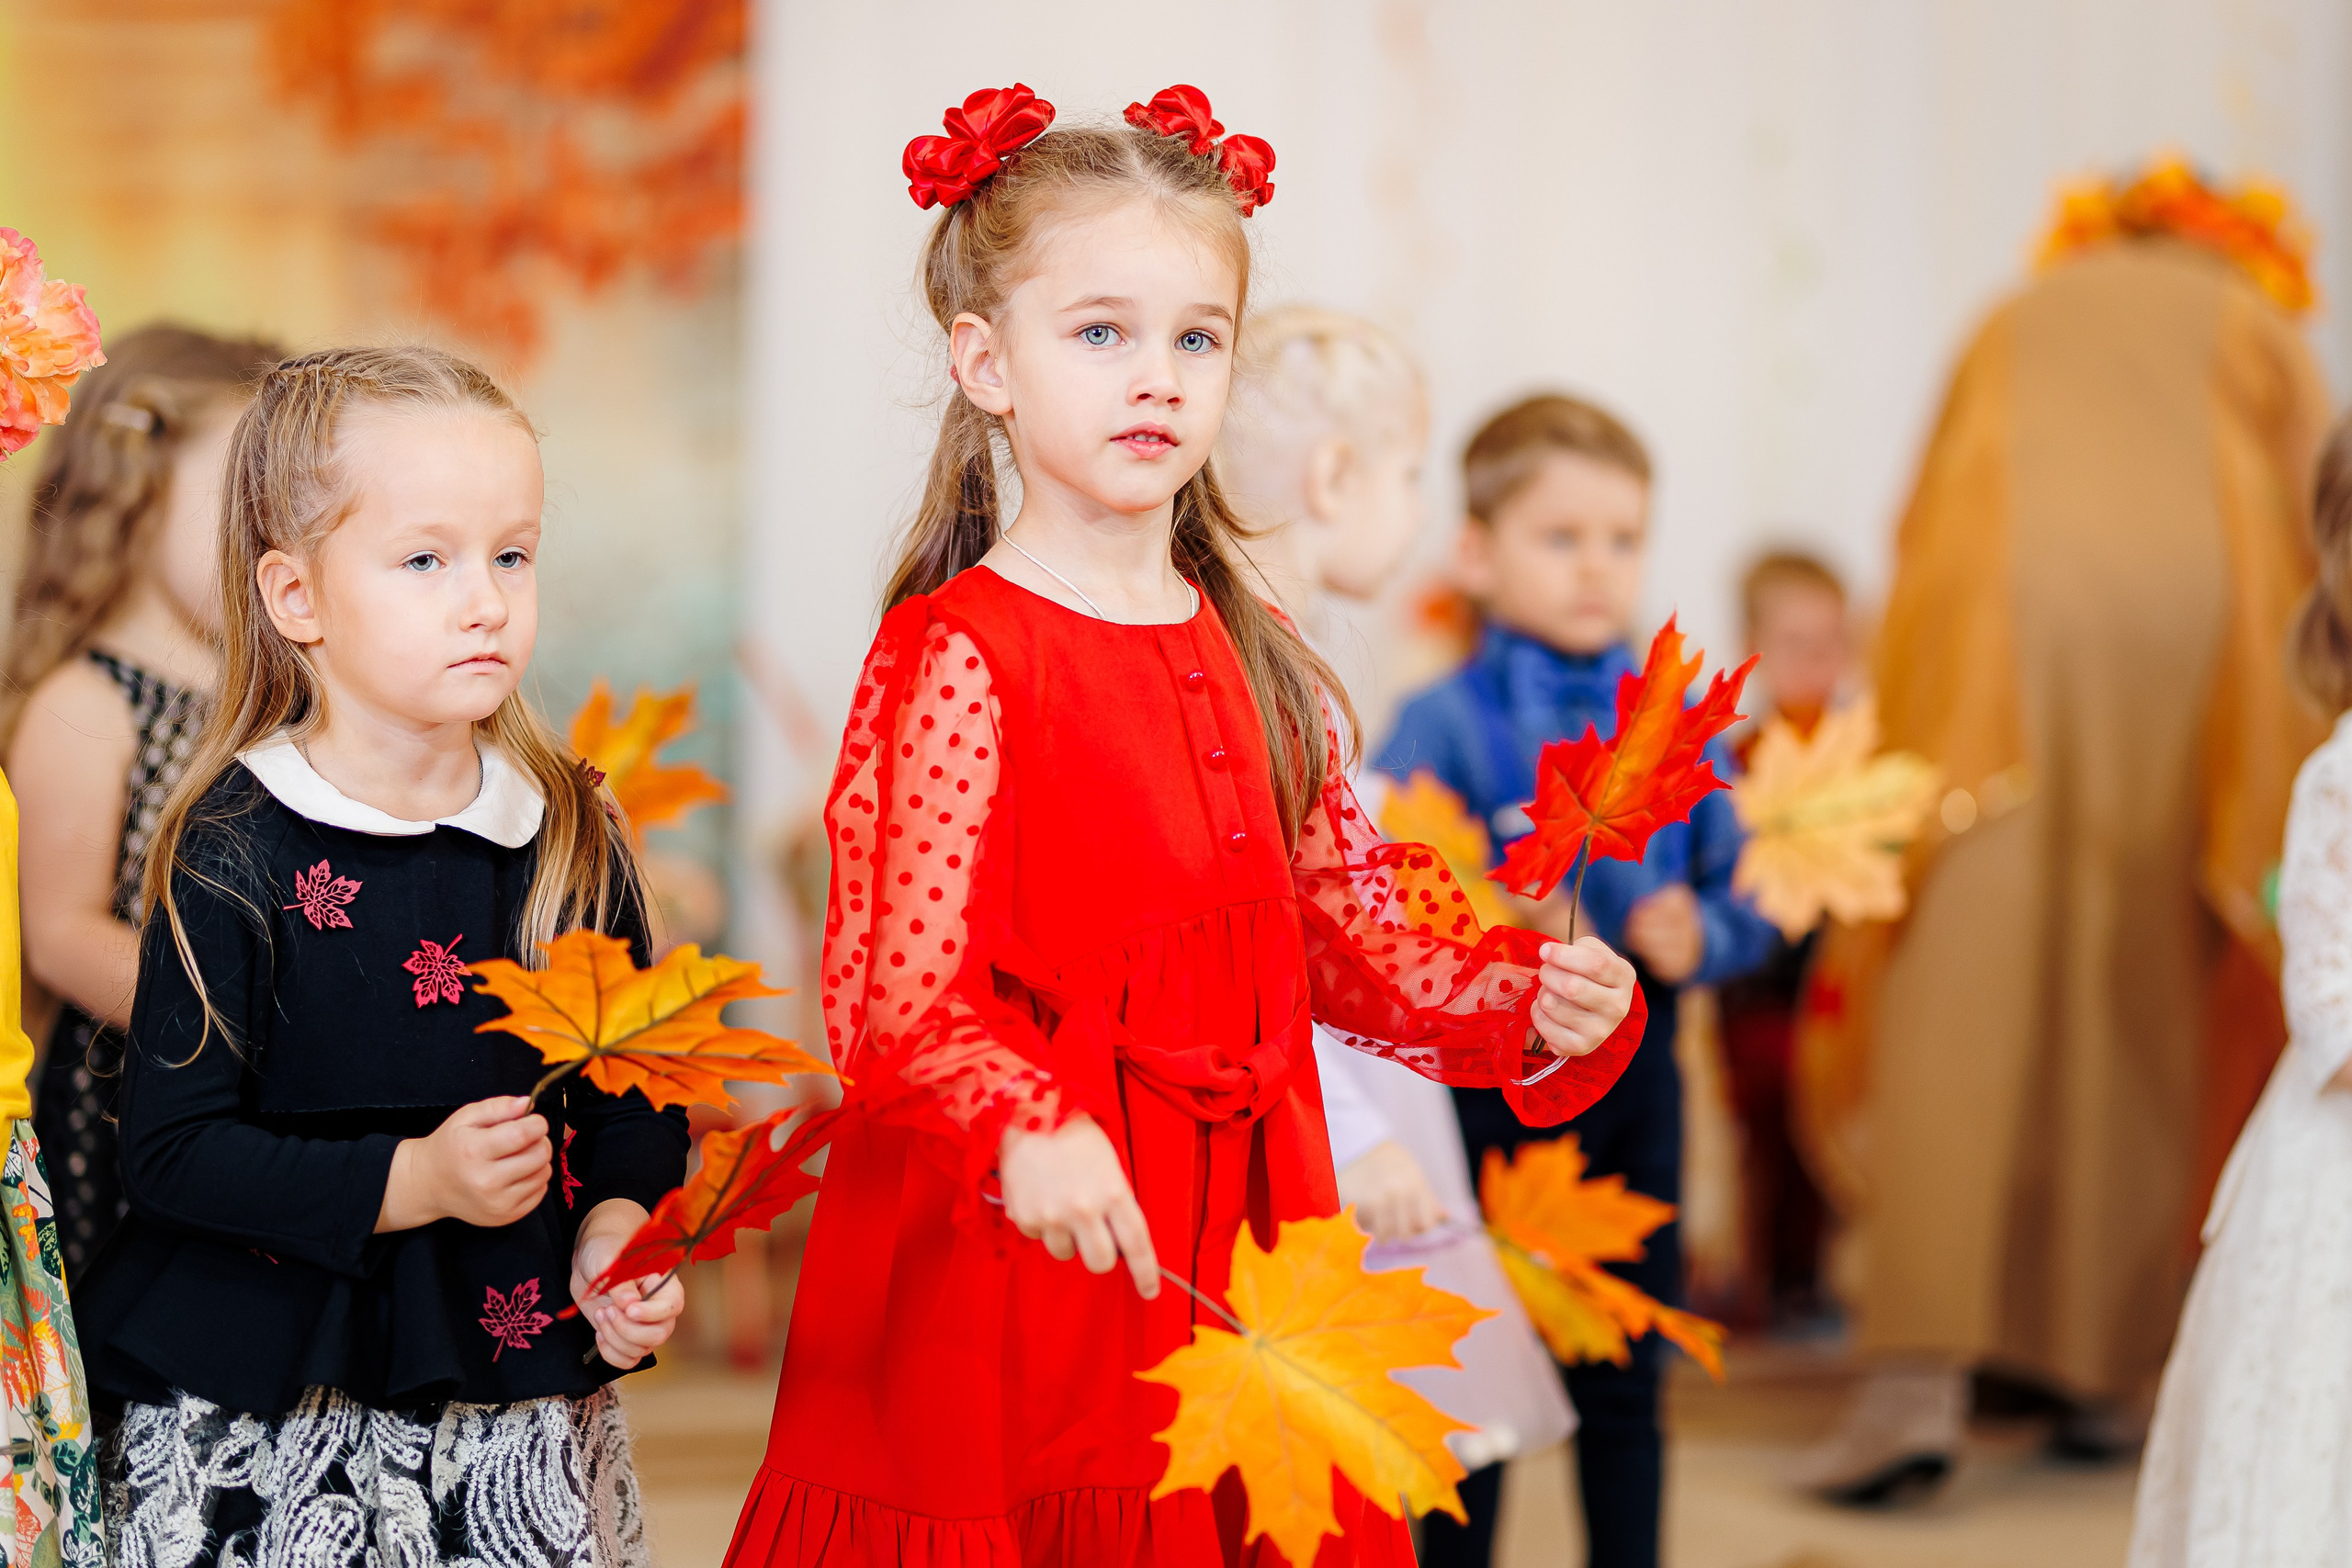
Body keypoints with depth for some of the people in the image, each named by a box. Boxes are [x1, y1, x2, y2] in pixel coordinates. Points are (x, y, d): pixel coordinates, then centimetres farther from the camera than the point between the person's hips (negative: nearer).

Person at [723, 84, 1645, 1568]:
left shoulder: (1258, 670, 10)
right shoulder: (954, 661, -11)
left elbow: (1356, 940, 17)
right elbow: (895, 991, -19)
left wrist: (1526, 999, 0)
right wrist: (1026, 1130, -35)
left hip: (1231, 1249, 6)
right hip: (1017, 1236, -6)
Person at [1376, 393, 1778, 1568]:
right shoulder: (1442, 724, -6)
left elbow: (1746, 903, 7)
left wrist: (1696, 936, -13)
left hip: (1636, 1072, 4)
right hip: (1487, 1075, -4)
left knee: (1624, 1384, 11)